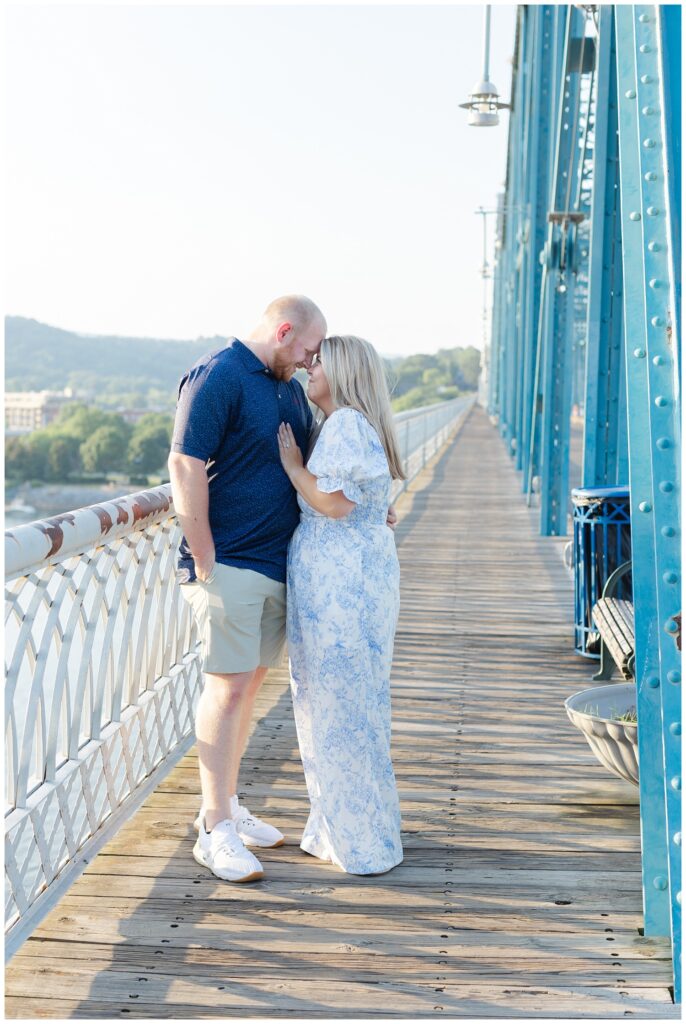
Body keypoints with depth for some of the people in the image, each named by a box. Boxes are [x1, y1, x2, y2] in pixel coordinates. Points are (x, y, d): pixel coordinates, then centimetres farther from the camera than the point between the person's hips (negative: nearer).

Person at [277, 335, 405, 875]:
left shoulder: (345, 425, -14)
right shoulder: (356, 425, 18)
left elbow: (335, 502, -22)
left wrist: (293, 464, -10)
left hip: (340, 582, -11)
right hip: (354, 579, 11)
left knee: (339, 707, -2)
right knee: (348, 704, 16)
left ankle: (363, 844, 8)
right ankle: (341, 829, 27)